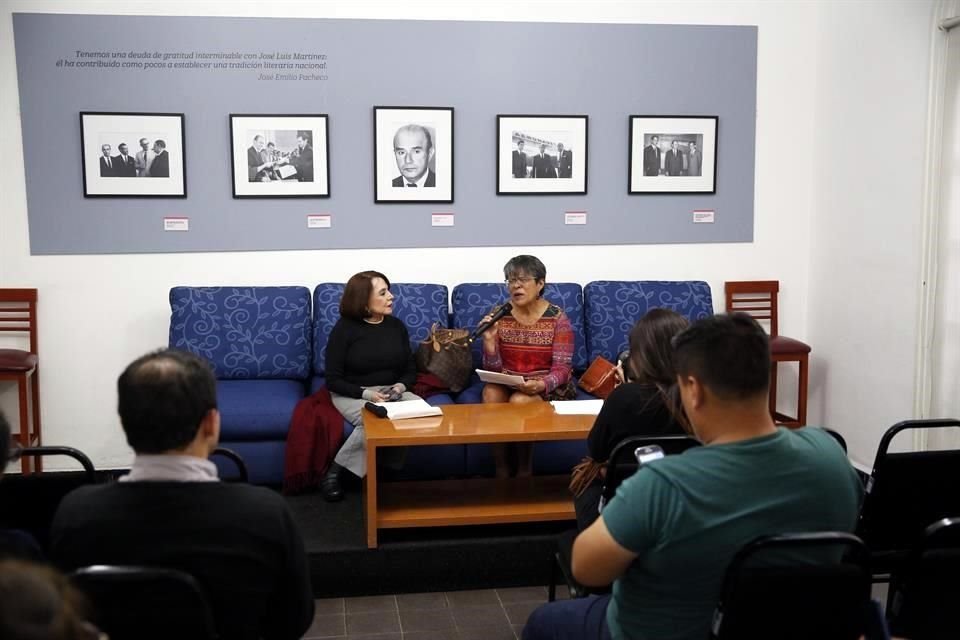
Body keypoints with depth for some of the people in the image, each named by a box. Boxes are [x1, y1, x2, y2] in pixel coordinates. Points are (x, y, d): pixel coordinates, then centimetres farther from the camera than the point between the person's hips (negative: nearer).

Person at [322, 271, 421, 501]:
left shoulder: (396, 326, 7)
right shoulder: (344, 328, -7)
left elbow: (410, 370, 11)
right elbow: (334, 380, -8)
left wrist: (401, 386, -12)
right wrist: (366, 393, -22)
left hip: (392, 392, 4)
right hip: (352, 394, -4)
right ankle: (334, 471, -16)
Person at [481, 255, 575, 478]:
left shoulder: (557, 318, -8)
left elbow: (562, 369, -12)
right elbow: (493, 370, -3)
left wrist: (541, 384, -33)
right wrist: (489, 340, -21)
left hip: (548, 388, -2)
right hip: (507, 384, 3)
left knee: (519, 400, -33)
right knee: (491, 392, -31)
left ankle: (524, 471, -11)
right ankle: (501, 470, -17)